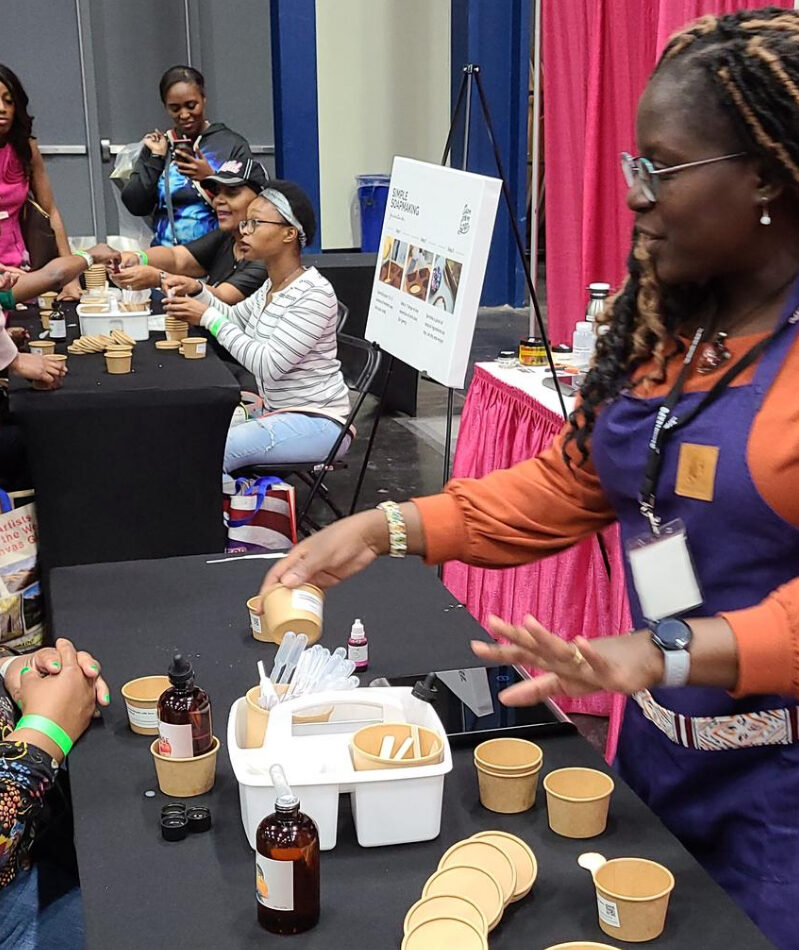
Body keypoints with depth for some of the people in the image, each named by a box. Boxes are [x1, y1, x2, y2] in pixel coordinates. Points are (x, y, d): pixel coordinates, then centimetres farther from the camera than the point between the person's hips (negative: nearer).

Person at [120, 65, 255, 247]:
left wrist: (211, 178, -11)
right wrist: (156, 159, 2)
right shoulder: (156, 145, 15)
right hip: (165, 251, 2)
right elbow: (136, 206, 8)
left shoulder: (233, 144, 5)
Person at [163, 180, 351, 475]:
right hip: (281, 413, 9)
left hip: (319, 421, -9)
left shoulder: (314, 293, -19)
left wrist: (208, 317, -20)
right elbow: (234, 318, 23)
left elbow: (269, 364, -24)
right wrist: (196, 292, 3)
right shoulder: (272, 287, 9)